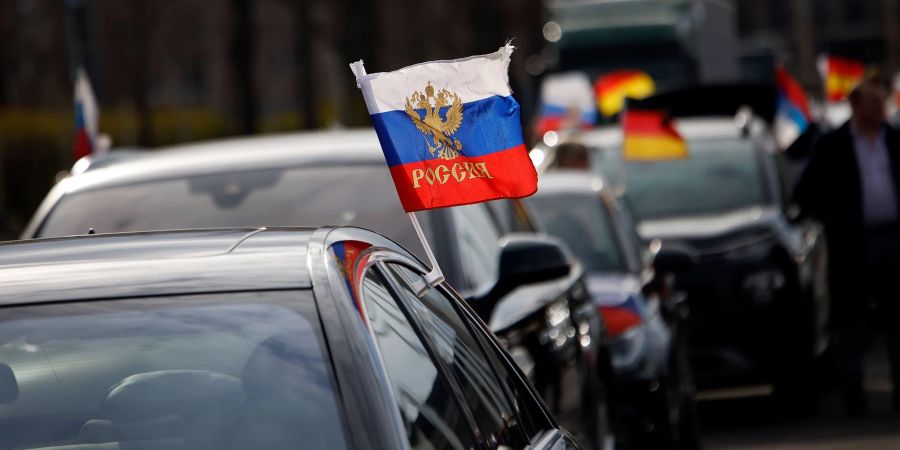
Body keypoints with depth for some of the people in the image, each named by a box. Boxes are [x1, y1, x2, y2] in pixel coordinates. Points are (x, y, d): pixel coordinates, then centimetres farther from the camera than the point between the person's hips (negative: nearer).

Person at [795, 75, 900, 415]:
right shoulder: (833, 146, 2)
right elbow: (806, 193, 3)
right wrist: (833, 220, -8)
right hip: (853, 246, -2)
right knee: (851, 320, 2)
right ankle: (852, 391, 7)